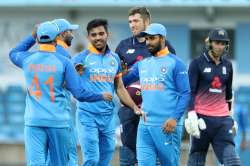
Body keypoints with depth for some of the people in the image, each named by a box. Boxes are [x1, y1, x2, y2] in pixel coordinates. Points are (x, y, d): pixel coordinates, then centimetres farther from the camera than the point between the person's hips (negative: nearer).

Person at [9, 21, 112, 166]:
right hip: (58, 121, -1)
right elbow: (79, 94, -7)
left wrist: (33, 36, 30)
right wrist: (102, 96, 9)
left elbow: (13, 53, 30)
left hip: (33, 122, 2)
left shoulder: (27, 59, 3)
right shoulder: (63, 62, -5)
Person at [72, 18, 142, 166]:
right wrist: (77, 73, -34)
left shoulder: (114, 59, 11)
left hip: (108, 116, 5)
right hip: (88, 116, -5)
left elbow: (120, 88, 18)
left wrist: (135, 108, 10)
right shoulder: (82, 58, -4)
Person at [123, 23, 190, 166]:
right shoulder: (142, 64, 16)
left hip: (166, 126, -5)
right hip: (144, 125, 6)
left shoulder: (175, 63, -3)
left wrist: (175, 118, -18)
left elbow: (186, 94, -8)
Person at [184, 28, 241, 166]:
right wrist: (191, 115, -17)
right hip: (202, 117, -4)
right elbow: (190, 91, -7)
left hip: (222, 119, 4)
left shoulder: (227, 65, 13)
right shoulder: (197, 63, -2)